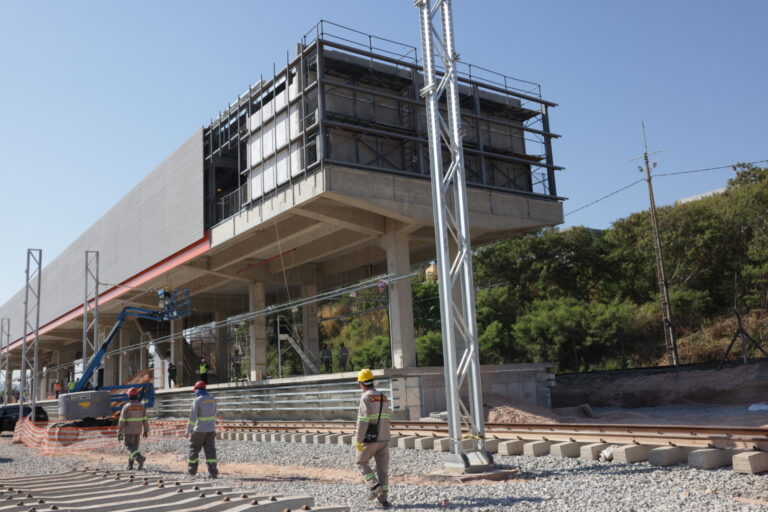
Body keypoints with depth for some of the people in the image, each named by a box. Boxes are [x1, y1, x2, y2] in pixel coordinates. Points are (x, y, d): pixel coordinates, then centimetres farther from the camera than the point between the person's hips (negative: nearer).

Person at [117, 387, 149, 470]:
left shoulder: (126, 407, -12)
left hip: (128, 430, -4)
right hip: (137, 430, 4)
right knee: (134, 447, 16)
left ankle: (140, 458, -27)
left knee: (130, 447, -2)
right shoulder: (141, 406, -1)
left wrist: (119, 433, -4)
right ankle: (130, 465, 18)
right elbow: (145, 419, -1)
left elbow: (122, 421, -11)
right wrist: (146, 431, 7)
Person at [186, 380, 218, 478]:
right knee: (210, 450, 3)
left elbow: (192, 417, -15)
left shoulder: (197, 400, -12)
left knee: (194, 449, 14)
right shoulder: (213, 400, 5)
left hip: (199, 430, -4)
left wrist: (188, 431, -10)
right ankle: (213, 472, -7)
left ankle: (192, 470, 26)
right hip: (211, 429, 4)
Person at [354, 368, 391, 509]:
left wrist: (358, 440, -16)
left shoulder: (365, 398, -13)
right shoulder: (384, 398, 11)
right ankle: (383, 499, 4)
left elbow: (363, 420, -19)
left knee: (361, 463, 14)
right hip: (384, 439, 6)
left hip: (369, 439, -6)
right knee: (382, 468, 8)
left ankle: (374, 486, -4)